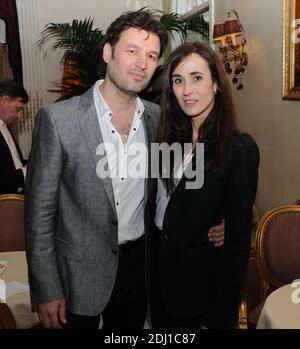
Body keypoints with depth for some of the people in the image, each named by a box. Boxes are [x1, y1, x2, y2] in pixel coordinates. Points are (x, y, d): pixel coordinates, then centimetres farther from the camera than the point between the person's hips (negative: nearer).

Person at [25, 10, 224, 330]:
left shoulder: (158, 118, -3)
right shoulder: (57, 119, -16)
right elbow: (39, 211, -12)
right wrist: (46, 291, -10)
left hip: (138, 264, 4)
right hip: (80, 273, -3)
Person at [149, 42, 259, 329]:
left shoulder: (240, 149, -19)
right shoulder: (171, 138, 0)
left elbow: (238, 241, -17)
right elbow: (160, 206, 5)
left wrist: (218, 318, -15)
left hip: (202, 286, -5)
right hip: (160, 275, 6)